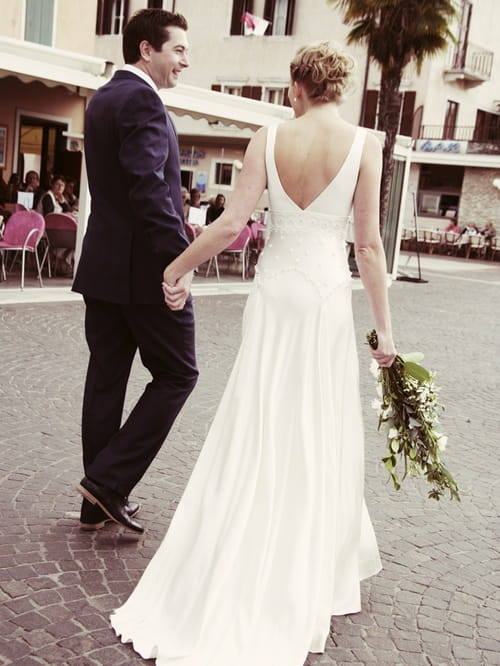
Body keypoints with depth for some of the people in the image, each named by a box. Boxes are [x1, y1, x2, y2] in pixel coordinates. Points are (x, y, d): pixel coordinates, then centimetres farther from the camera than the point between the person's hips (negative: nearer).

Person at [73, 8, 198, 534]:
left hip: (102, 265, 9)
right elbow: (150, 188, -23)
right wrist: (177, 258, -24)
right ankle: (109, 480, 1)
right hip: (143, 268, -9)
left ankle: (99, 503, 19)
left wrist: (176, 223, 22)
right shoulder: (141, 100, -13)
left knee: (106, 379, 11)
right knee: (177, 373, 4)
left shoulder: (101, 99, 17)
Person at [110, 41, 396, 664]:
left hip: (274, 292, 2)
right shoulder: (363, 144, -5)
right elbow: (368, 245, -7)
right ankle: (307, 584, 24)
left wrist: (175, 268, 6)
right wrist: (384, 329, -1)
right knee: (317, 439, 10)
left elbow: (231, 223, -7)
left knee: (256, 433, 10)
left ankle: (218, 591, 18)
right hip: (327, 296, -1)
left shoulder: (269, 139, -1)